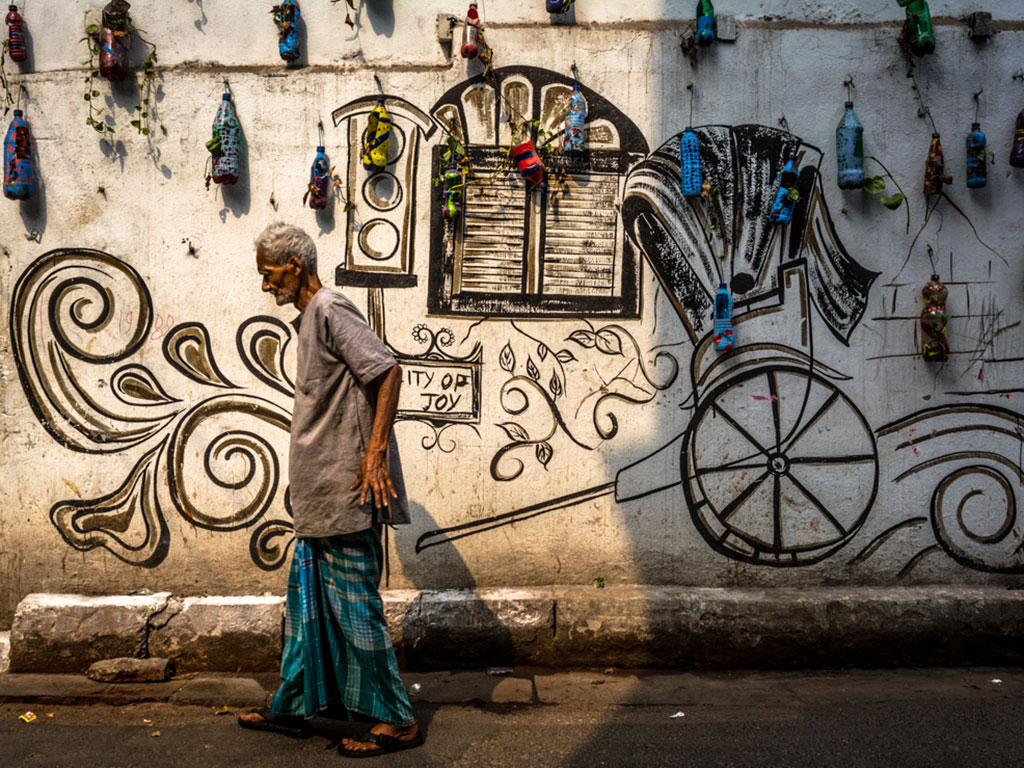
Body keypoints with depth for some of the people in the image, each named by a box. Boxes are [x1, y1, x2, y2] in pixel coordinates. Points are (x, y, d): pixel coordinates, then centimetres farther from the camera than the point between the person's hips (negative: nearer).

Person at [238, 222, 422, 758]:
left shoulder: (331, 311, -11)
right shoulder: (309, 319, 18)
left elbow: (387, 371, -21)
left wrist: (375, 452, -24)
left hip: (347, 494, -10)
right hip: (320, 497, 10)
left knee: (354, 607, -3)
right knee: (306, 603, 16)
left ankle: (395, 721, 8)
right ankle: (295, 707, 28)